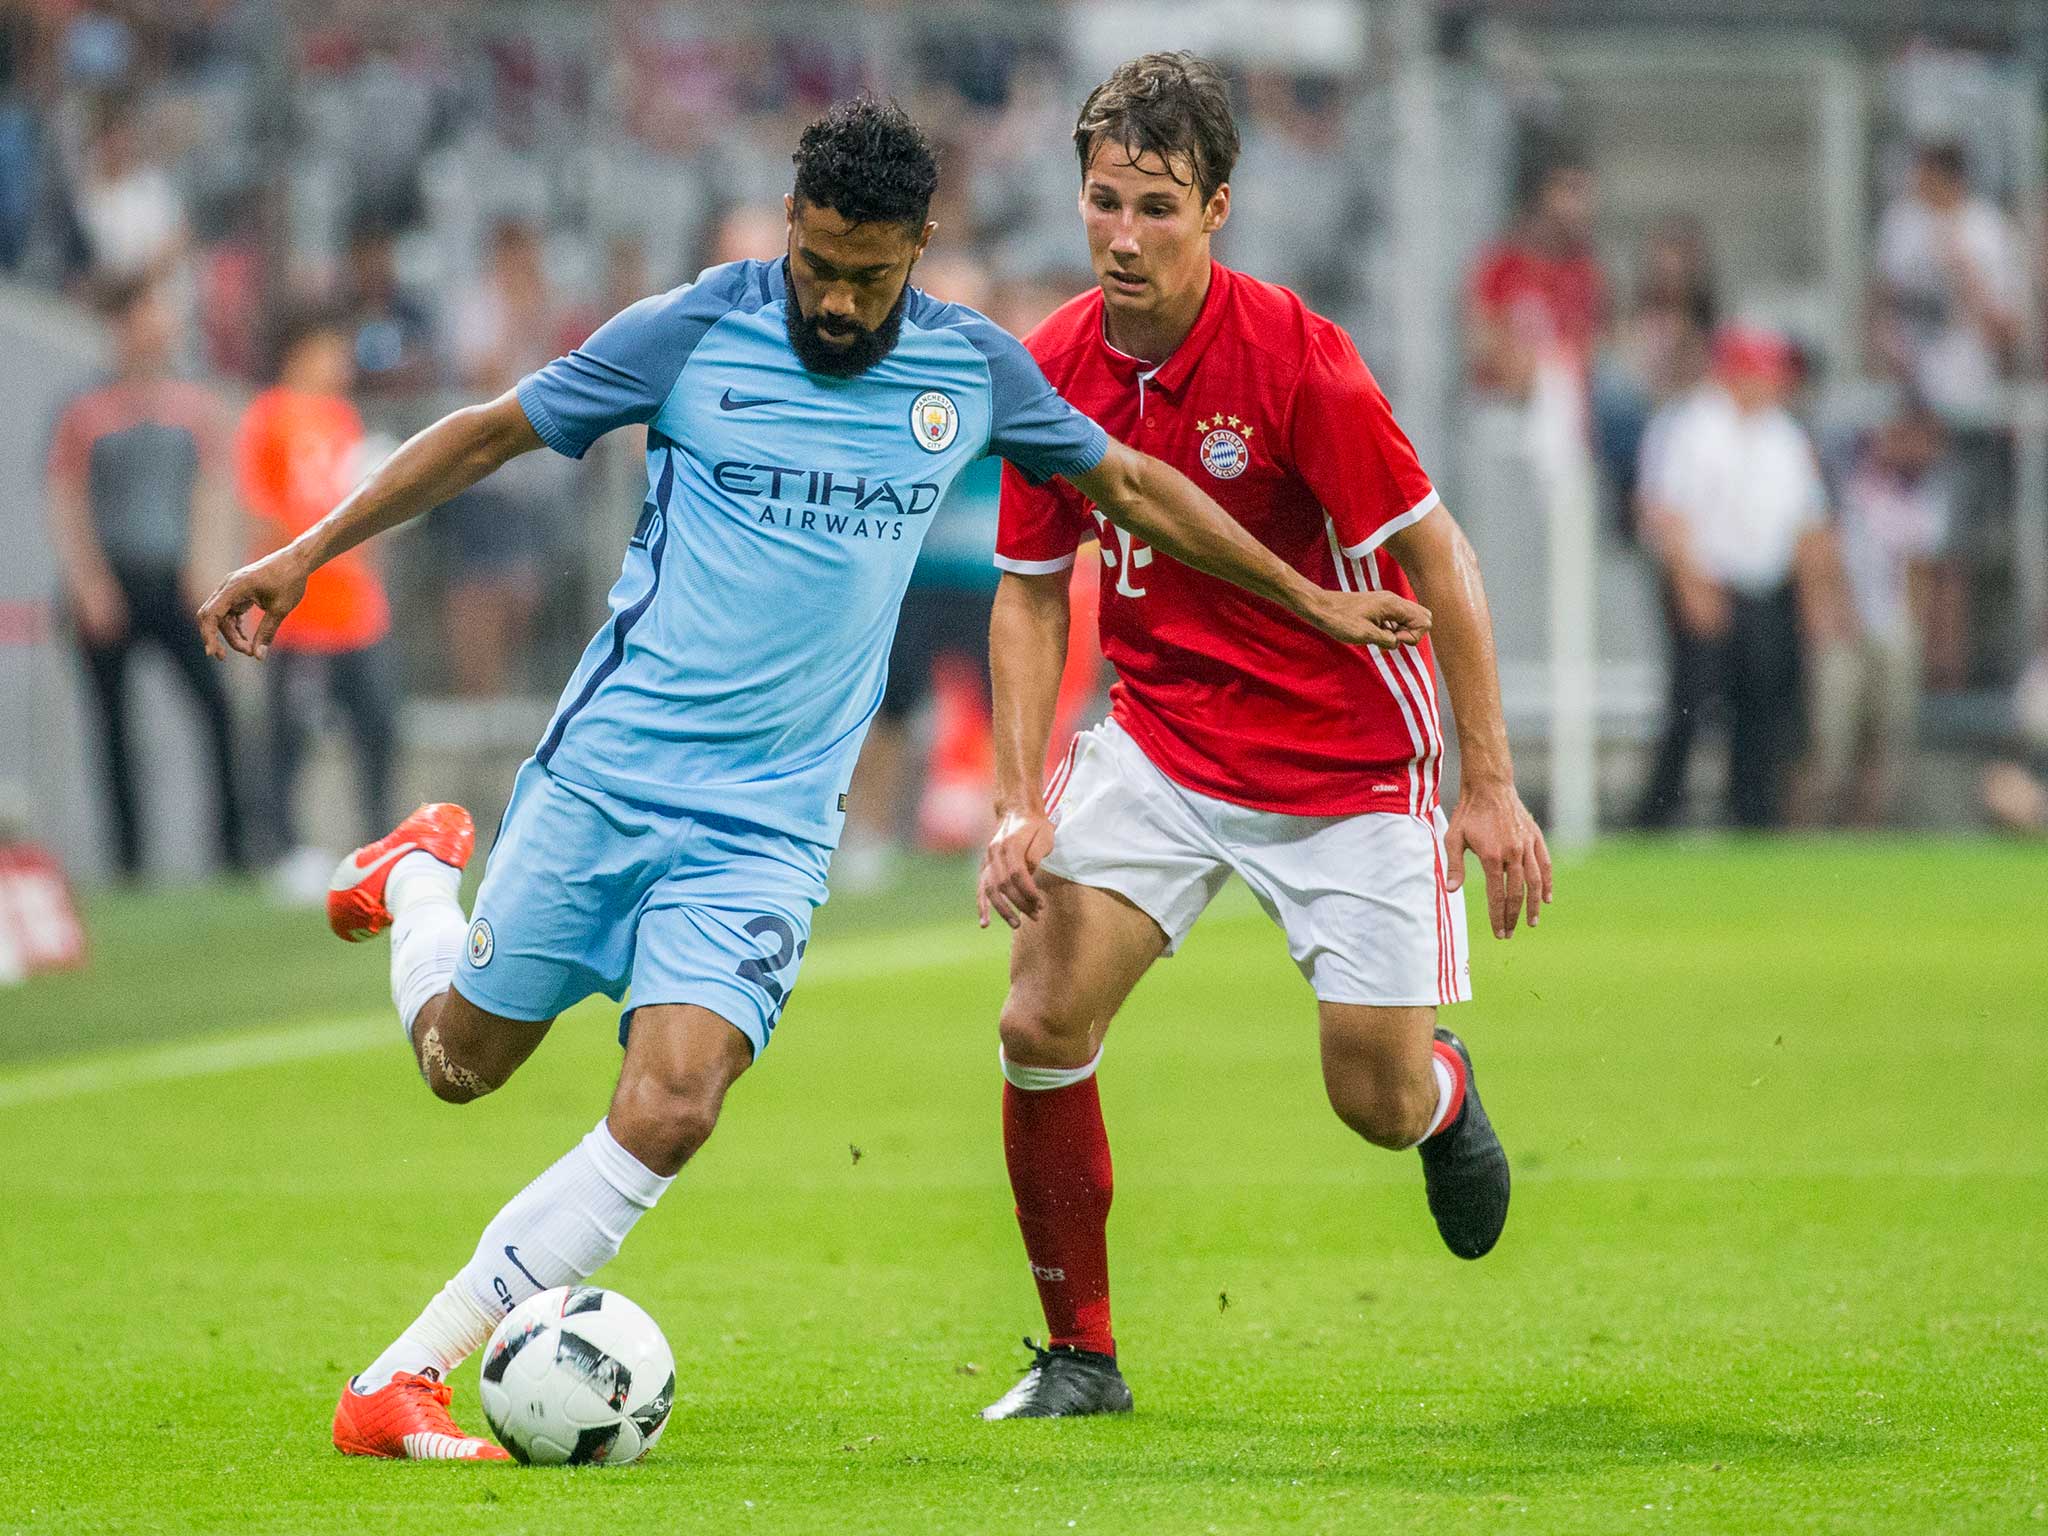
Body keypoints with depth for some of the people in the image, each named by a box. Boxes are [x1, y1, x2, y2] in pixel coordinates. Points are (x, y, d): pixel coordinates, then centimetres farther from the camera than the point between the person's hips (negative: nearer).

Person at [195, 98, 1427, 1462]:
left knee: (669, 1114, -18)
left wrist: (1310, 598, 24)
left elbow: (1127, 483, 18)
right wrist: (305, 555, -1)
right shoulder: (692, 334, -6)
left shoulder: (972, 368, 2)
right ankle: (417, 877, 46)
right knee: (462, 1059, 10)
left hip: (768, 826, 1)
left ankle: (405, 1378, -10)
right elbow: (492, 433, 3)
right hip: (604, 772, -1)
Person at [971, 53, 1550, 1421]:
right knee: (1041, 1023, -13)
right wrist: (1022, 804, -7)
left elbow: (1439, 561, -16)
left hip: (1349, 756, -4)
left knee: (1376, 1102, -2)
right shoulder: (1056, 371, -8)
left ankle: (1445, 1089, 38)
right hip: (1161, 735, 4)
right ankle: (1080, 1356, 4)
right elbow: (1033, 591, 3)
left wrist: (1490, 785, -17)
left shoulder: (1294, 358, -22)